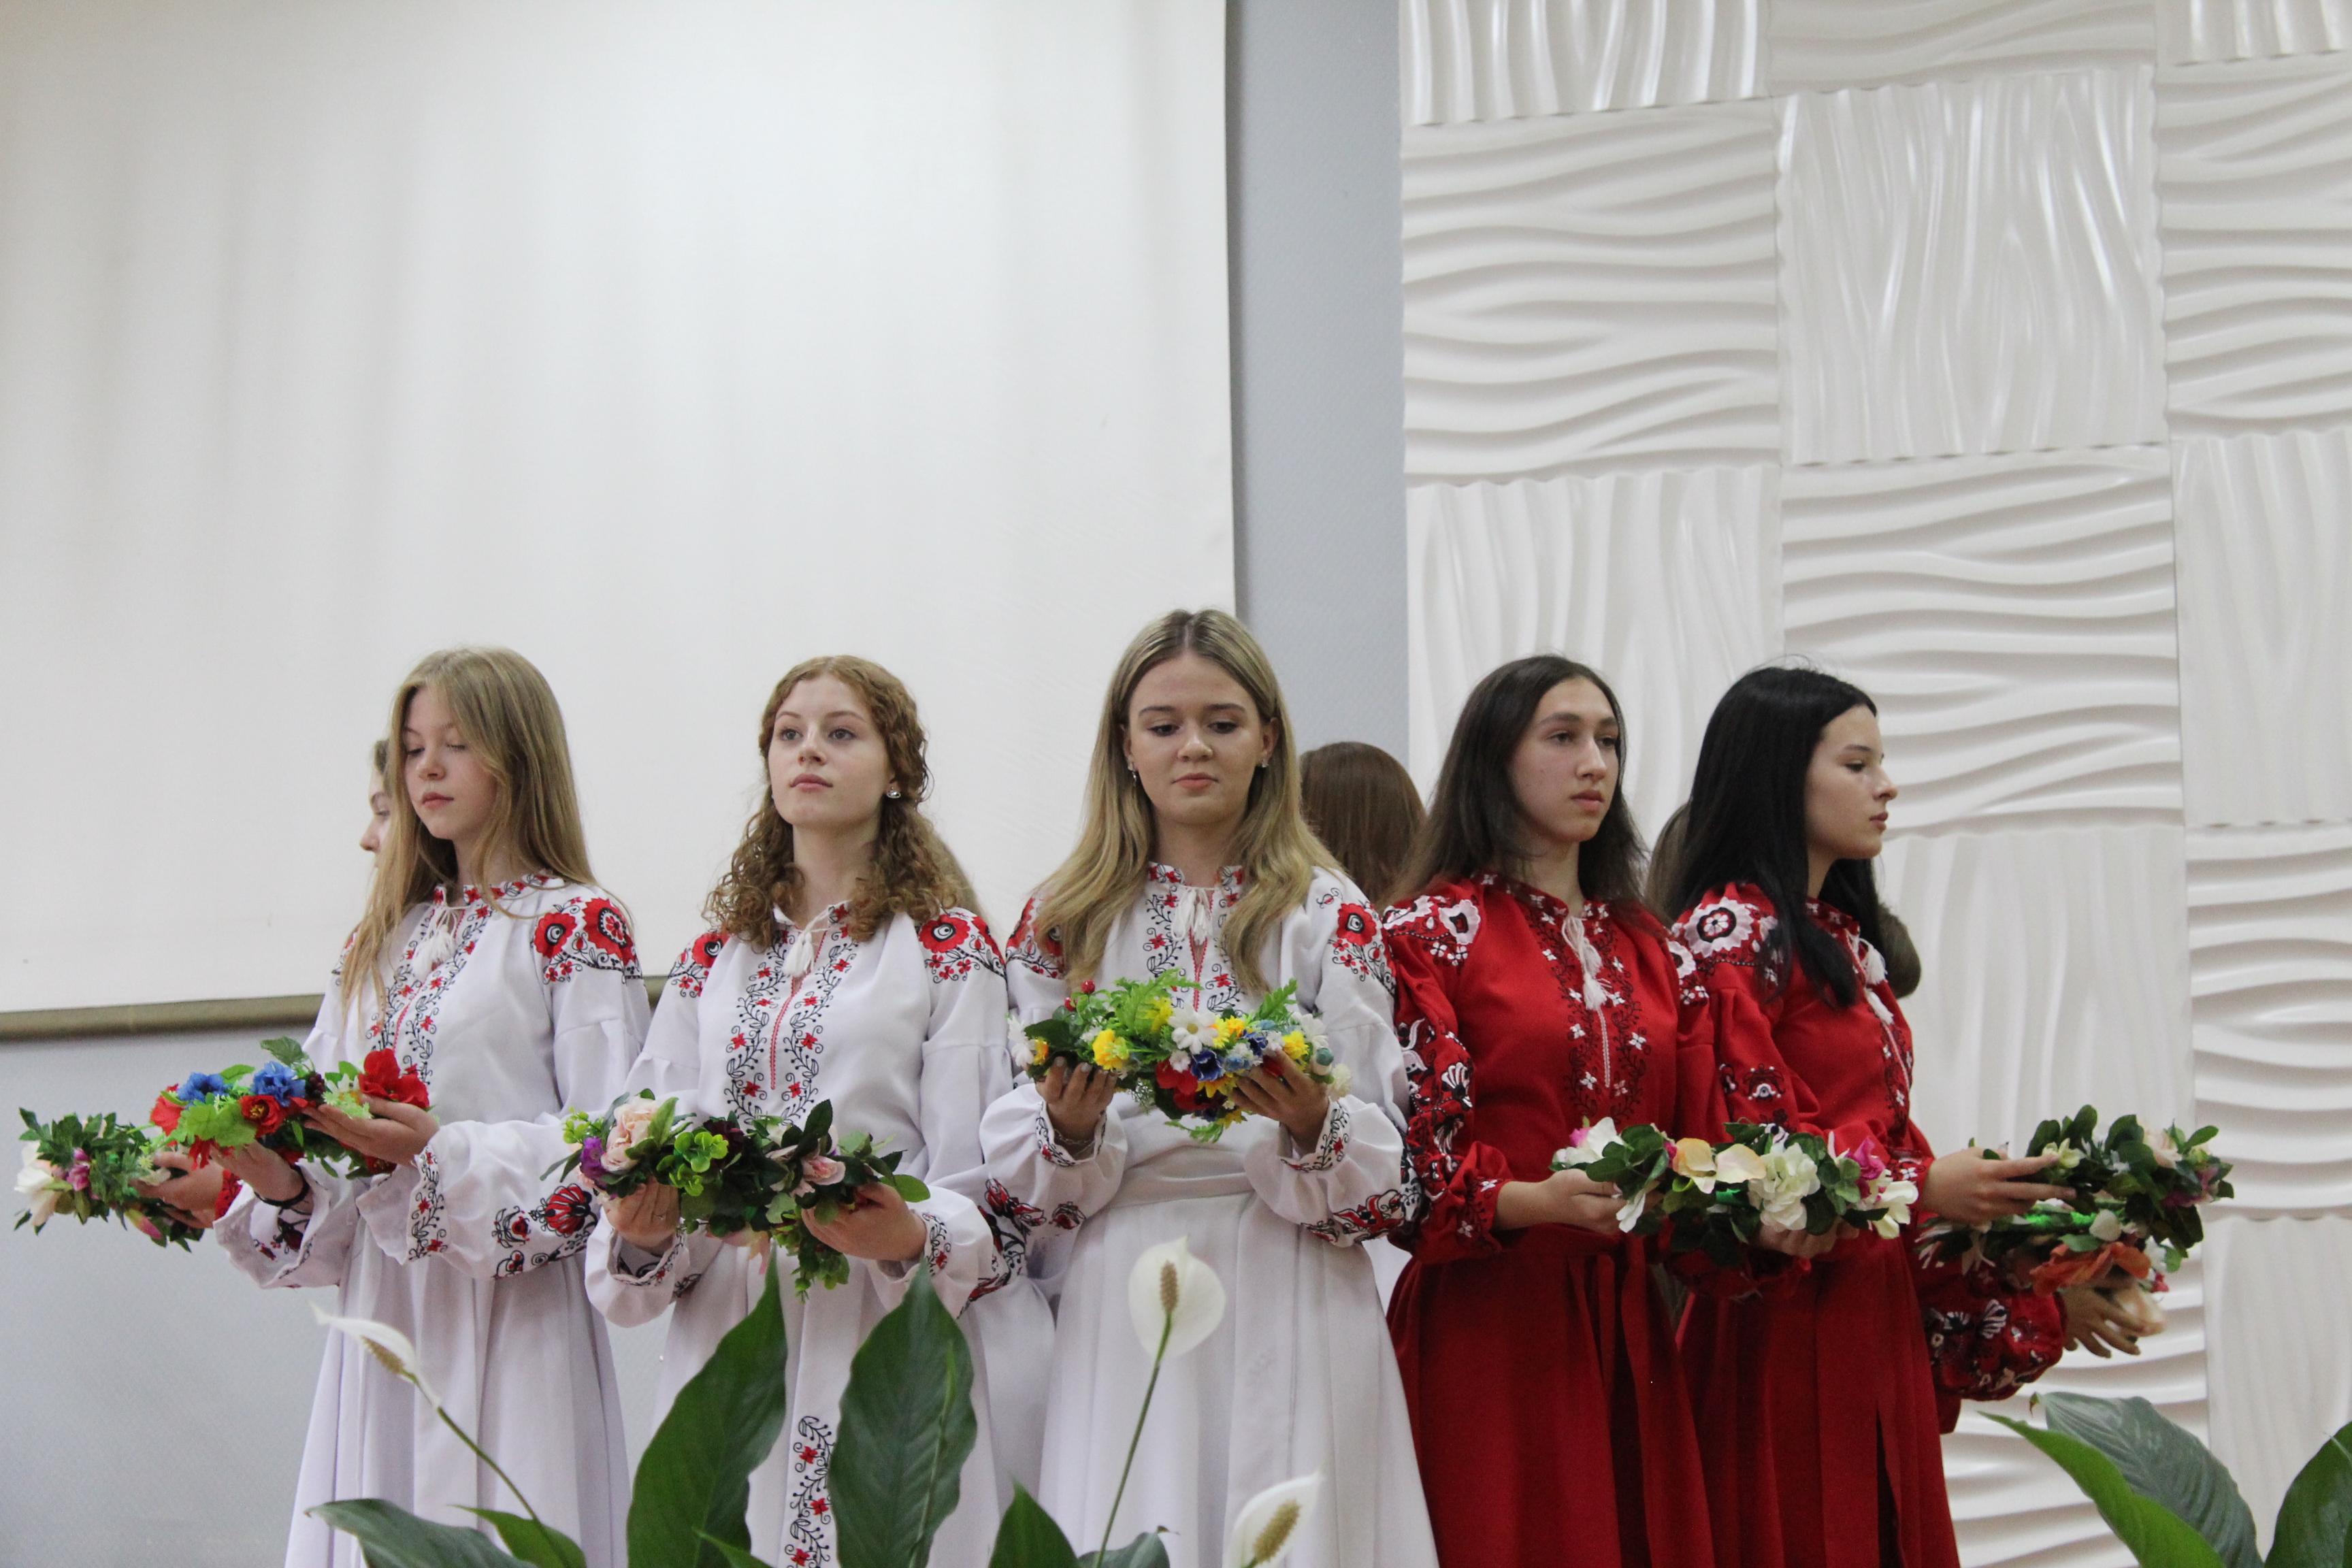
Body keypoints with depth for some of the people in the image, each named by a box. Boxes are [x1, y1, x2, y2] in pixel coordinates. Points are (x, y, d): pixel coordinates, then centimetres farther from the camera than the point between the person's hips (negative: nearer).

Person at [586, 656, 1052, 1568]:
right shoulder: (713, 962, 16)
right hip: (730, 1336, 4)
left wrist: (912, 1237, -23)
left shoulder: (945, 946, 2)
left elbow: (989, 1192, -4)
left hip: (890, 1337, -4)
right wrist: (642, 1236, -8)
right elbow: (658, 1150, 14)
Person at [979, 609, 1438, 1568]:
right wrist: (1069, 1126, -15)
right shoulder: (1064, 920, 8)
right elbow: (1016, 1180, 6)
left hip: (1284, 1312, -1)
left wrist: (1310, 1126, -19)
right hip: (1119, 1305, 1)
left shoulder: (1328, 914, 4)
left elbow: (1388, 1177, 1)